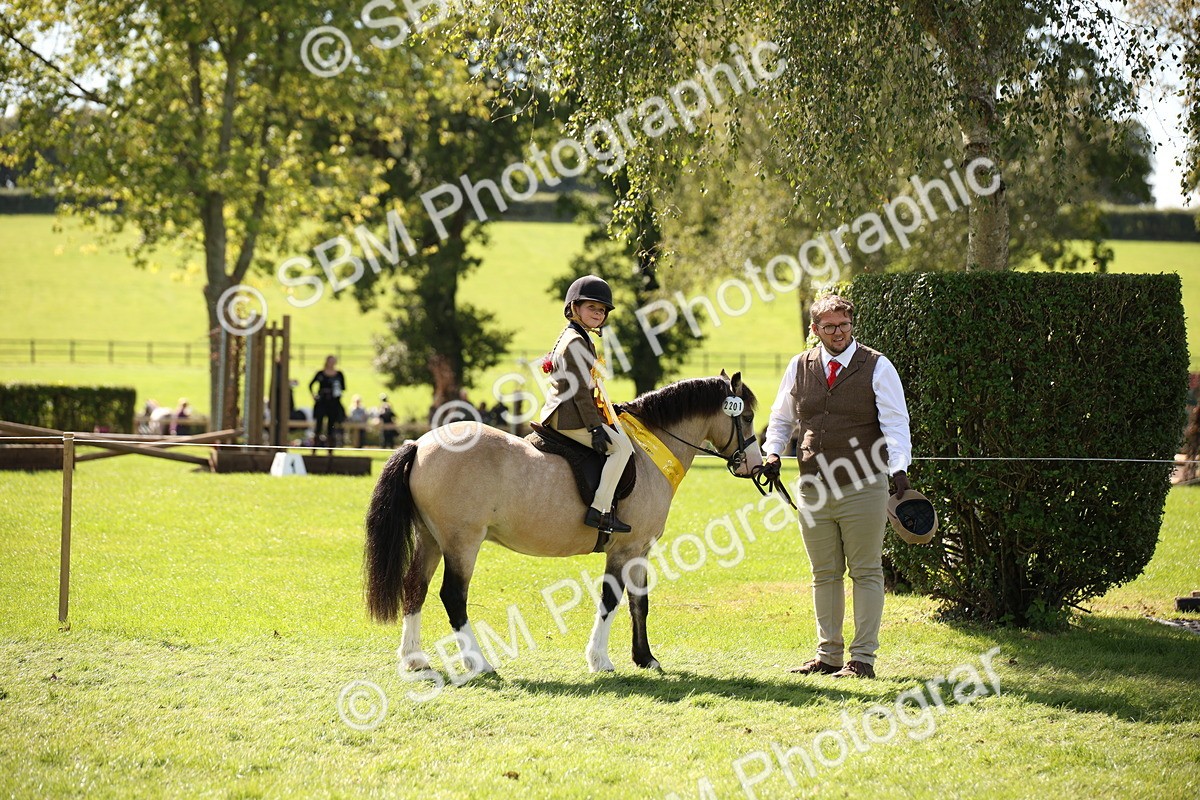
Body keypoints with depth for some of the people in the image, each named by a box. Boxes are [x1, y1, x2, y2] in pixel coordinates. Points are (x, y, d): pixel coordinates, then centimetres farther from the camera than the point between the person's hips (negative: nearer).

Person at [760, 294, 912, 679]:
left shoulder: (877, 367, -3)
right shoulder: (799, 368, 7)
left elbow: (895, 423, -7)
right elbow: (781, 419, 18)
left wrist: (899, 468, -21)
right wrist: (772, 452, -1)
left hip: (863, 486, -4)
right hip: (813, 487, 4)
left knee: (866, 572, 1)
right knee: (824, 574, 11)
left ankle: (863, 658, 5)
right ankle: (828, 655, 19)